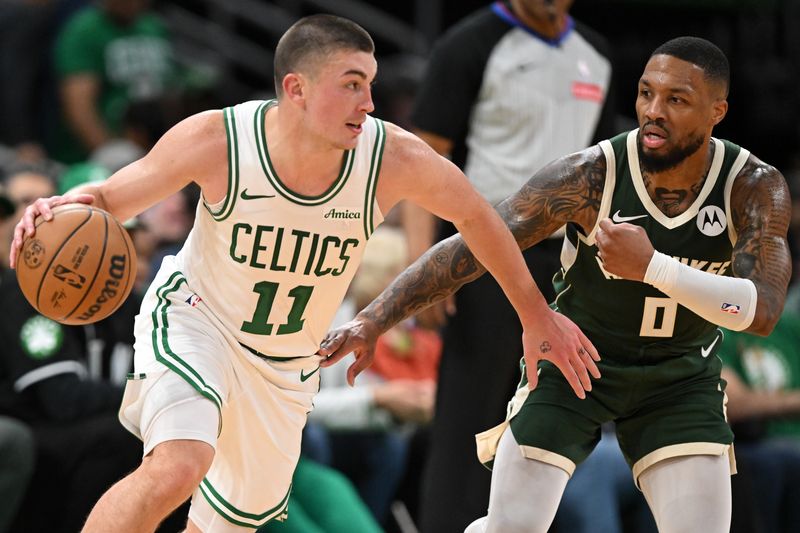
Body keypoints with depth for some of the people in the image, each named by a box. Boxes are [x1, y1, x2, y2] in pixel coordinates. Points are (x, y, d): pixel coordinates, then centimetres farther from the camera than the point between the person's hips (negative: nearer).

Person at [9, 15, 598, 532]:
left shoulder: (393, 158, -22)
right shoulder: (217, 140, -26)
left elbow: (475, 216, -2)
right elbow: (113, 196, -11)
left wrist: (536, 315, 7)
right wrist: (67, 209, -36)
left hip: (286, 366, 4)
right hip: (195, 320, -4)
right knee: (178, 467, -30)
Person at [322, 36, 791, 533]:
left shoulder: (754, 187, -20)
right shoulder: (591, 175, -24)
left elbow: (763, 311, -31)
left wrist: (651, 267, -43)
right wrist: (372, 321, -32)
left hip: (680, 377, 1)